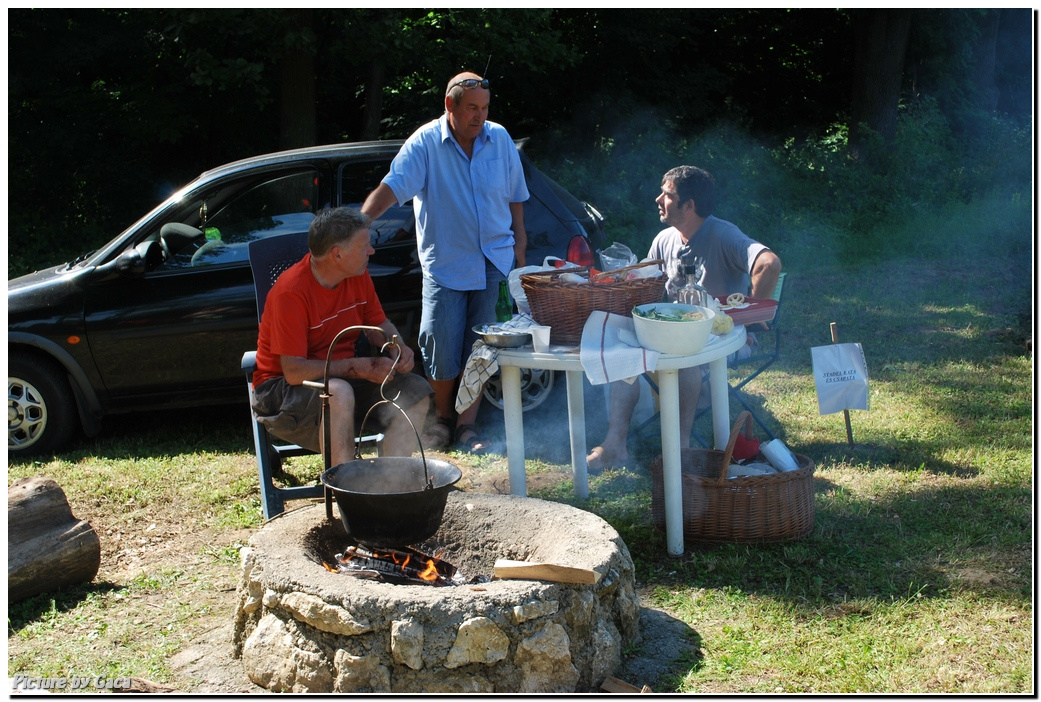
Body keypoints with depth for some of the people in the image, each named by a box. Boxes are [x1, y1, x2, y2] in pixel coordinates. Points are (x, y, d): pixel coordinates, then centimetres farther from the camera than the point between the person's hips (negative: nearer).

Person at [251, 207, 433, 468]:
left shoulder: (358, 275, -2)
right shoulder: (291, 292, -25)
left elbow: (378, 324, 13)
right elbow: (294, 372, -28)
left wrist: (398, 347, -10)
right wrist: (359, 367, -29)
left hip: (343, 377, 7)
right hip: (283, 387, -7)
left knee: (417, 392, -11)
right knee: (338, 393, -39)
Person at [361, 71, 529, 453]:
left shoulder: (500, 139, 3)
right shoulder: (425, 143, -8)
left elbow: (515, 195, 13)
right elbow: (392, 187, -19)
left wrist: (519, 243, 12)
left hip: (492, 260, 3)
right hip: (444, 264, -2)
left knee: (479, 349, 4)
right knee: (441, 349, -2)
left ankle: (467, 424, 15)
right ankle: (443, 418, 21)